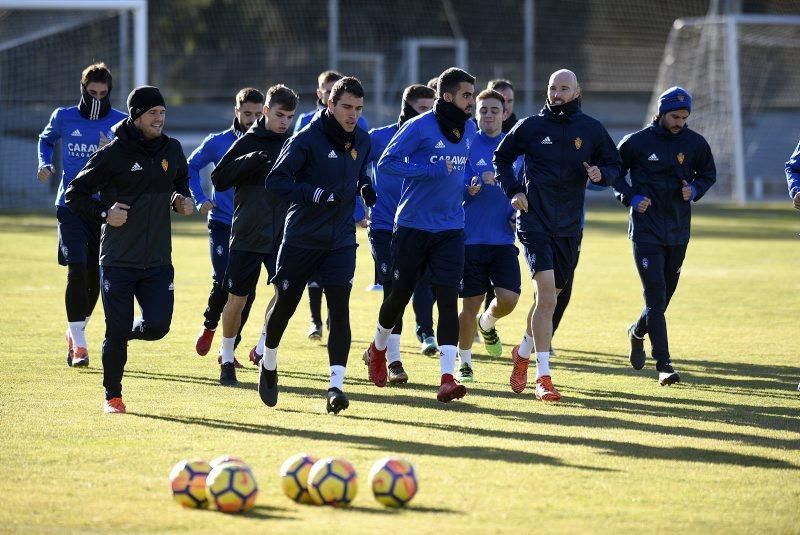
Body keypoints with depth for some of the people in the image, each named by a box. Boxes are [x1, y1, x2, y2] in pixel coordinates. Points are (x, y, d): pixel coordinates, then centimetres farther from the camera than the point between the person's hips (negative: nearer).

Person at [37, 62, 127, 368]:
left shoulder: (121, 123, -1)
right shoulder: (63, 118, 2)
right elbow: (46, 140, 22)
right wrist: (45, 164, 3)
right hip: (71, 205, -1)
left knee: (94, 275, 9)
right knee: (77, 270, -14)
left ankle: (75, 331, 30)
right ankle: (78, 343, -12)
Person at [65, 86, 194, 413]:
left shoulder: (172, 150, 6)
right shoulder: (113, 155, -9)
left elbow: (180, 183, 25)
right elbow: (74, 195, -3)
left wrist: (181, 200, 3)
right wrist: (104, 213, -18)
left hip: (158, 260, 4)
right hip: (118, 260, -4)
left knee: (157, 327, -8)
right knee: (117, 331, -3)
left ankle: (126, 332, 26)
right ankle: (112, 396, 14)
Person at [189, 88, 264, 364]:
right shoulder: (218, 142, -1)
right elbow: (191, 167, 11)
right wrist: (200, 199, 0)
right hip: (222, 224, -2)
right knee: (223, 283, -12)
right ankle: (209, 327, 18)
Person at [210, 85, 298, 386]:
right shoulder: (248, 142, -2)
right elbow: (219, 180, -8)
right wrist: (249, 161, -21)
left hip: (283, 236, 2)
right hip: (247, 235, -2)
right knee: (237, 299, 4)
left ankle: (263, 347, 2)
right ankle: (227, 359, 21)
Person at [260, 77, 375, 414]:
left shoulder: (362, 140, 4)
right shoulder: (307, 139, -14)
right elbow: (275, 180, -16)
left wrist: (365, 187, 1)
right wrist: (312, 193, -30)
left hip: (341, 239, 3)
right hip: (302, 237, -3)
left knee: (339, 307, -12)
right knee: (285, 304, 9)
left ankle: (336, 385, -16)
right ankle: (268, 364, 36)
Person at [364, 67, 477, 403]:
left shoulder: (468, 129, 7)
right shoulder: (419, 127, -12)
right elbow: (386, 162, -16)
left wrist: (467, 185, 6)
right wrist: (432, 170, -23)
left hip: (450, 229, 4)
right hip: (413, 226, -4)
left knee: (448, 297, -9)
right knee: (401, 294, 8)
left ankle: (447, 378, -15)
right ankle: (378, 348, 38)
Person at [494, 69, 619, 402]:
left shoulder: (592, 130, 5)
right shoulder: (530, 127, 0)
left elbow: (613, 165, 14)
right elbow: (502, 158, 13)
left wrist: (601, 174, -8)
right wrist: (512, 191, 0)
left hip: (569, 225, 4)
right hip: (534, 221, -4)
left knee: (549, 298, 14)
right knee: (546, 295, -18)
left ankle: (523, 353, 42)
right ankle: (543, 377, -19)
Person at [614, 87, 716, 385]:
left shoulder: (695, 143, 2)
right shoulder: (636, 142, -6)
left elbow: (708, 174, 17)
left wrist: (694, 190, -4)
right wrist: (631, 198, -10)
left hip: (679, 231, 4)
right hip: (646, 231, -4)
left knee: (665, 295, 13)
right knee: (656, 296, -13)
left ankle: (638, 332, 44)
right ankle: (663, 364, -14)